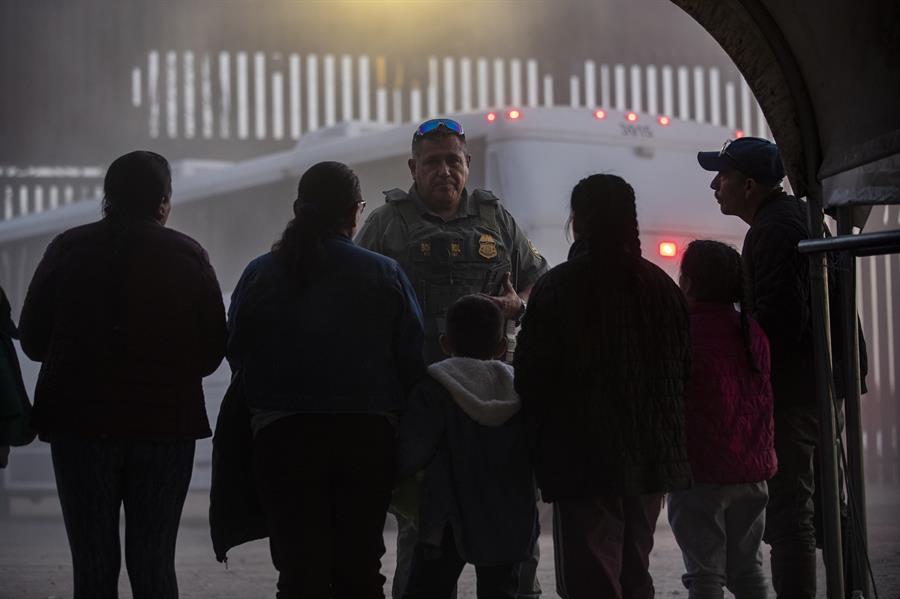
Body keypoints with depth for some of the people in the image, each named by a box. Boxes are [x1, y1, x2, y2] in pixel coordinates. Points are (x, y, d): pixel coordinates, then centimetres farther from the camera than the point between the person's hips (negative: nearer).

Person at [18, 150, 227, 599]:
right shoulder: (188, 255, -2)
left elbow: (32, 339, 4)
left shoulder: (68, 249, -1)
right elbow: (212, 353, 0)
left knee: (93, 563, 5)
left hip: (81, 421, 0)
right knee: (153, 562, 7)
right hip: (166, 423, 0)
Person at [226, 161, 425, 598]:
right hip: (368, 435, 0)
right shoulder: (385, 275, -4)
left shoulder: (260, 274, -2)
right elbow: (413, 361, -3)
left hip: (282, 434, 0)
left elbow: (236, 353, 4)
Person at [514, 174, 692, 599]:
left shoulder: (555, 288, -10)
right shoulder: (661, 285, 6)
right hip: (652, 460, 6)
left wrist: (541, 447, 3)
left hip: (584, 461, -6)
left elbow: (530, 377, -10)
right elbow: (684, 368, 10)